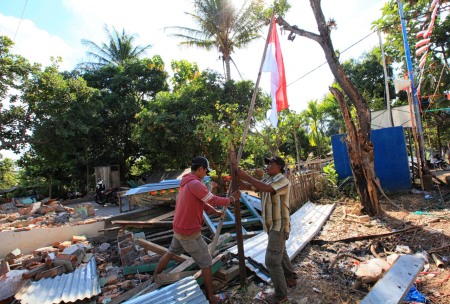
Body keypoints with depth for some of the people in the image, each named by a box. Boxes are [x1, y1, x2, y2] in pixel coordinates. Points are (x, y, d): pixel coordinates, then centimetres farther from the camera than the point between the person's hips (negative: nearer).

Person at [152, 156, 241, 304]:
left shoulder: (186, 182, 6)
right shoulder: (195, 184, -26)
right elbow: (214, 200, -22)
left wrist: (215, 212, 13)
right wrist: (232, 199, -7)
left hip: (179, 228, 9)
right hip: (190, 232, -9)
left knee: (170, 253, 28)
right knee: (206, 263, 6)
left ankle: (154, 278, 46)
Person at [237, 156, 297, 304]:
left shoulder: (283, 181, -19)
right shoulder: (266, 180, 7)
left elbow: (266, 188, -38)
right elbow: (246, 187, 1)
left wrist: (246, 176, -35)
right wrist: (237, 177, -16)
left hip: (279, 225, -9)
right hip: (273, 224, 9)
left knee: (272, 260, -4)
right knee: (280, 253, 25)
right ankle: (291, 279, 46)